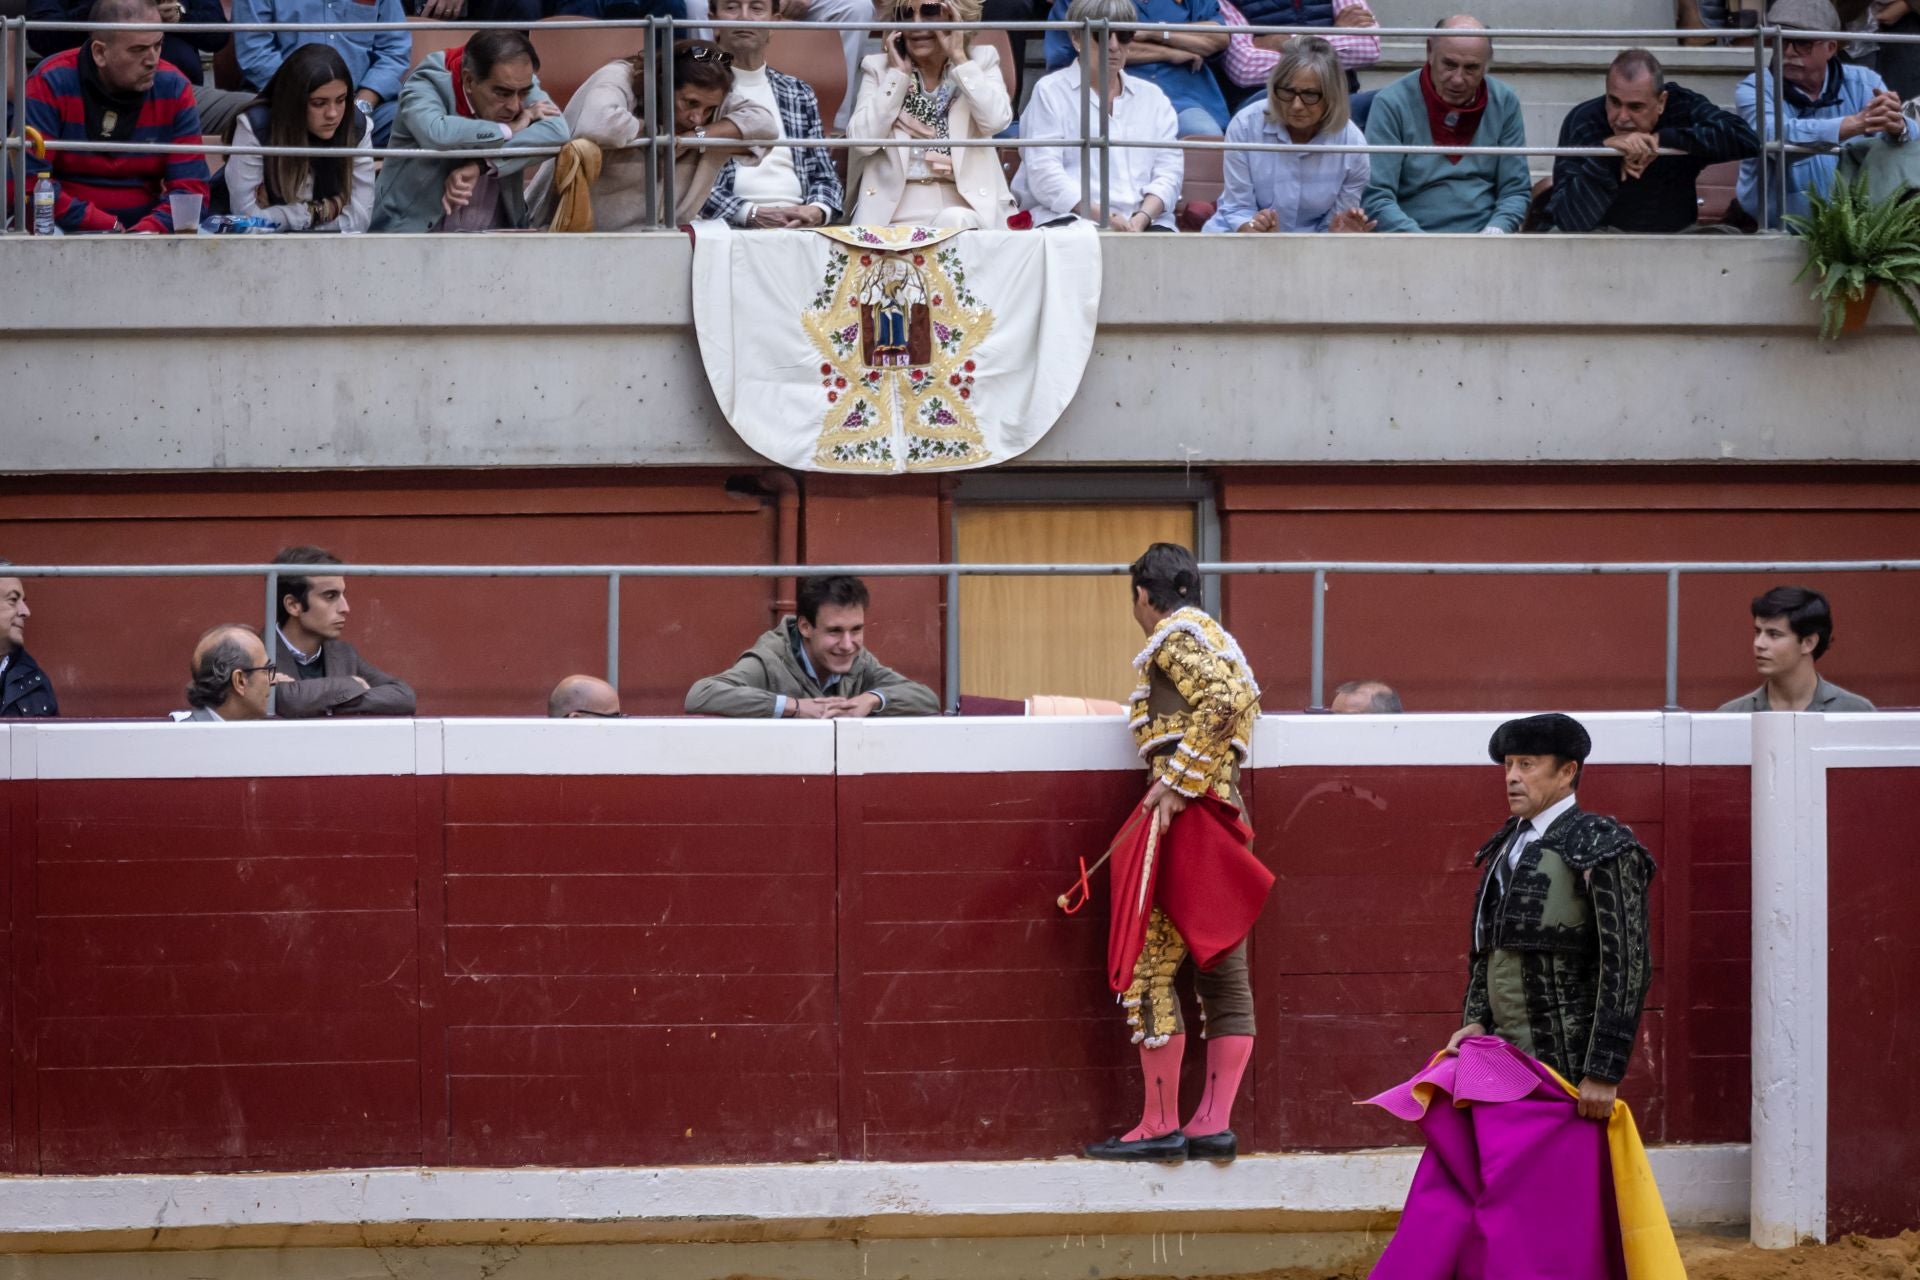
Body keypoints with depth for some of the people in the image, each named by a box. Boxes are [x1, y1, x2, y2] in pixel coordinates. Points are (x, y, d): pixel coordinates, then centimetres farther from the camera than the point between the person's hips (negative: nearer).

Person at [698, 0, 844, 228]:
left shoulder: (800, 94, 19)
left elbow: (824, 178, 18)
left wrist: (818, 210, -5)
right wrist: (752, 213, -16)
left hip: (798, 226, 3)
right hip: (729, 227, -3)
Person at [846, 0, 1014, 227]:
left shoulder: (982, 61, 9)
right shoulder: (878, 68, 11)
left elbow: (996, 121, -10)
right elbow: (862, 140, -4)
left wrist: (959, 58, -6)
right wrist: (898, 73, -3)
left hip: (965, 205, 0)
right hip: (894, 211, 0)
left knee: (953, 223, -33)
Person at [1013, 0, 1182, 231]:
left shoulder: (1152, 97, 21)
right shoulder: (1050, 92, 8)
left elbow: (1169, 170, 11)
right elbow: (1044, 172, -4)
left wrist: (1142, 218, -10)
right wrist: (1102, 217, -16)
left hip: (1144, 221, 3)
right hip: (1072, 218, -3)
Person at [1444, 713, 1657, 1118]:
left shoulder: (1601, 849, -8)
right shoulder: (1507, 846, 17)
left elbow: (1626, 965, -13)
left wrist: (1603, 1073, -17)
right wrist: (1476, 1021, 5)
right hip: (1506, 1053, 8)